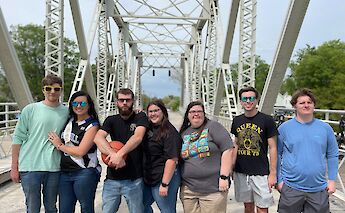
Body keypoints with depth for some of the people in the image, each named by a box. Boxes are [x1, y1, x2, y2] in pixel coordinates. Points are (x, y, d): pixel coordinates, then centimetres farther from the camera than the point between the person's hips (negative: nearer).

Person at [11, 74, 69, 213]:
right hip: (30, 167, -2)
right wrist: (14, 167, 0)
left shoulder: (66, 112, 4)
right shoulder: (30, 110, -2)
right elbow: (18, 138, 0)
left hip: (54, 168, 2)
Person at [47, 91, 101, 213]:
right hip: (64, 172, 6)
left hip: (85, 173, -6)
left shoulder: (92, 125, -7)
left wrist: (59, 145, -4)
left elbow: (80, 151, -14)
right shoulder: (69, 121, 11)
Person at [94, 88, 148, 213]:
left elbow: (138, 137, -18)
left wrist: (120, 154, -30)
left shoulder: (140, 117, 0)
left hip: (134, 179, -2)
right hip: (112, 179, 3)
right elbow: (98, 138, -10)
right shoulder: (111, 120, 8)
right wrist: (113, 154, -25)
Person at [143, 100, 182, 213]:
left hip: (164, 178, -8)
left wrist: (164, 184, -23)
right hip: (147, 178, 8)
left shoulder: (170, 132, -16)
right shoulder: (148, 129, 8)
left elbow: (172, 160, -20)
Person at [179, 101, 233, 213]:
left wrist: (224, 177, -14)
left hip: (214, 189, -4)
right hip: (188, 189, 4)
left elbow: (227, 150, -9)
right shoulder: (183, 133, 12)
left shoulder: (213, 127, -2)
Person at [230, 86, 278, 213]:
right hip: (241, 173, 4)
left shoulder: (267, 120, -7)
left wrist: (273, 173, -9)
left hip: (260, 173, -4)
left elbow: (272, 148, -6)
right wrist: (231, 169, 11)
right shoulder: (237, 121, 6)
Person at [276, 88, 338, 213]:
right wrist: (279, 179, -3)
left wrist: (332, 180, 3)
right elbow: (277, 155, -1)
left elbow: (332, 155, 7)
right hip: (291, 188, -1)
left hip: (319, 189, 2)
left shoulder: (325, 128, 2)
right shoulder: (284, 128, -3)